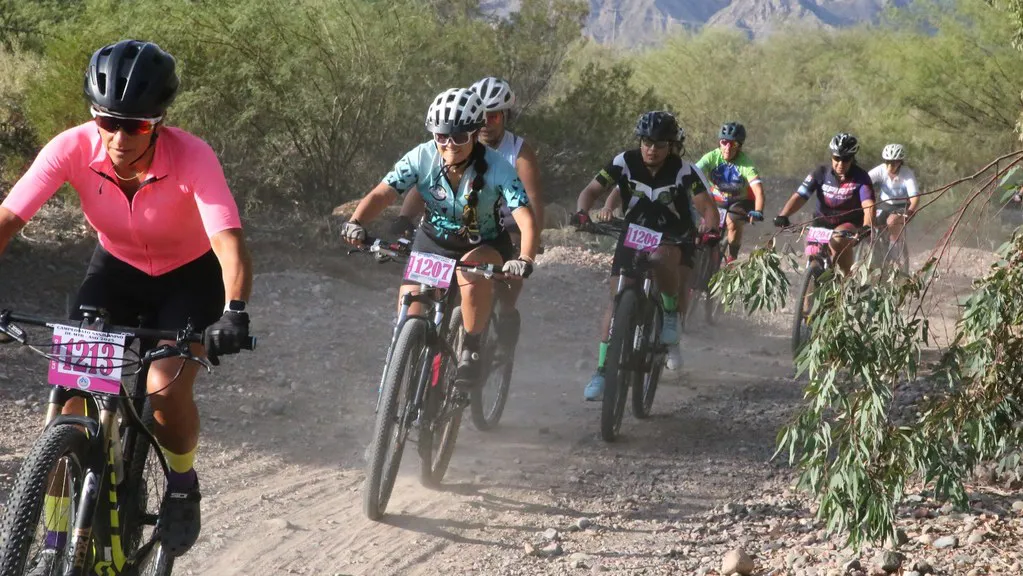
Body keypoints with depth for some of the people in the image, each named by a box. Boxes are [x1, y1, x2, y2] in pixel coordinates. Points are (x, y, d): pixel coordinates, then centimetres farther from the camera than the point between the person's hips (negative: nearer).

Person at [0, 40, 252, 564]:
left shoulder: (191, 158, -33)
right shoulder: (73, 148, -26)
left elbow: (230, 244, -43)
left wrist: (234, 312, -61)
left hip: (190, 276, -2)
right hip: (117, 269, 3)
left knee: (165, 388, -24)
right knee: (72, 390, -15)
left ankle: (182, 483, 11)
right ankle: (56, 549, -2)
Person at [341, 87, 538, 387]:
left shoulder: (497, 168, -27)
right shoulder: (422, 157, -21)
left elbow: (526, 219, -35)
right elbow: (381, 194, -25)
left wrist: (525, 260, -53)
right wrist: (355, 223, -45)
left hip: (483, 244, -2)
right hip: (434, 240, 2)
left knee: (473, 271, -37)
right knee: (409, 314, -14)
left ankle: (471, 351, -18)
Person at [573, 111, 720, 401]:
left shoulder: (684, 170, -19)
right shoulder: (625, 162, -15)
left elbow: (707, 206, -23)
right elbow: (591, 191, -14)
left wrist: (712, 231, -44)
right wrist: (582, 213, -35)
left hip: (674, 238, -2)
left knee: (661, 257, -39)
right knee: (617, 300, -10)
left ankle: (671, 314, -13)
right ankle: (601, 372, -5)